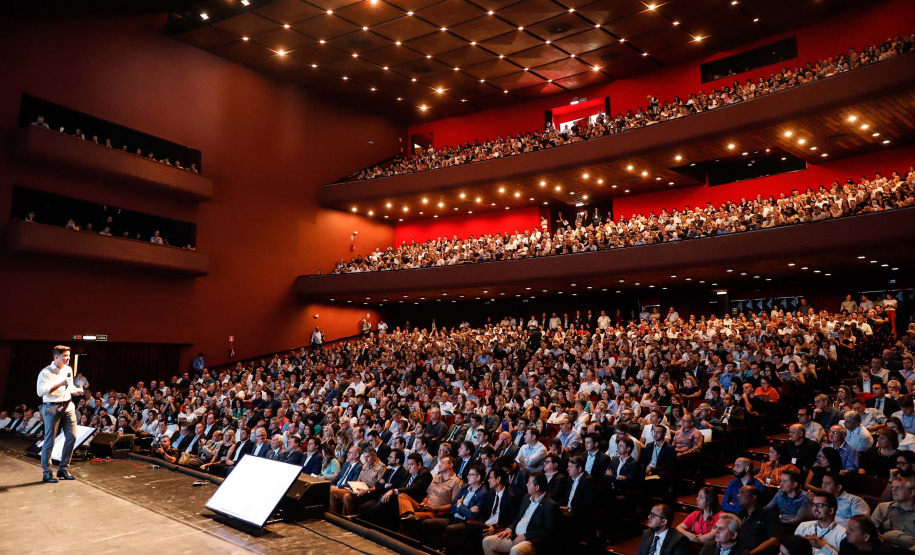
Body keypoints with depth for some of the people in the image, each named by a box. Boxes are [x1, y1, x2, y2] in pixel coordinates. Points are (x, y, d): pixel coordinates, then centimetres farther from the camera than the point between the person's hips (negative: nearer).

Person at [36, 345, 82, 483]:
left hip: (68, 405, 6)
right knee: (49, 441, 0)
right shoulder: (46, 372, -9)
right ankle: (46, 473, 12)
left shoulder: (68, 370, 13)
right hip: (51, 407, -6)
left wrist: (76, 390, 4)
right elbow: (41, 391, -18)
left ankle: (63, 469, 15)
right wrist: (60, 384, -23)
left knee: (72, 437, 2)